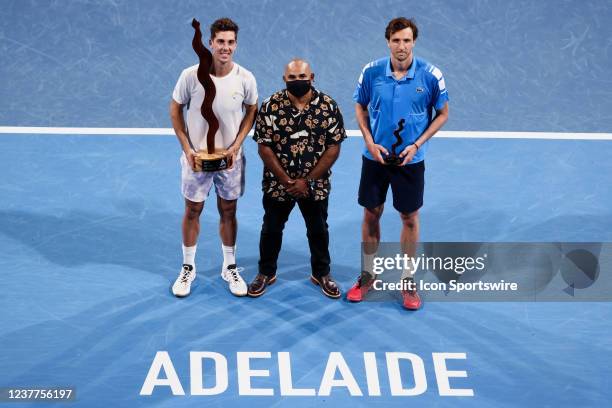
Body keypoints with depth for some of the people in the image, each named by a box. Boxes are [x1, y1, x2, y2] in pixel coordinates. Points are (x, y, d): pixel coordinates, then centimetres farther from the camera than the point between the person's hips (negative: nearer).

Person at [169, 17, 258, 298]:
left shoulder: (245, 79, -11)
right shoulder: (191, 75, -15)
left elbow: (251, 112, 3)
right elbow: (175, 110, -3)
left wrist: (236, 146, -8)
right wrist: (187, 148, -10)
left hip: (230, 158, 1)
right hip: (196, 157, -1)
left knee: (228, 212, 12)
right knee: (192, 211, 9)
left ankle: (230, 268, 27)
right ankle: (188, 268, 25)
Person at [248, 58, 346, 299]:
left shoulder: (328, 106, -10)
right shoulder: (270, 106, -12)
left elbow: (333, 148, -9)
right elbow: (264, 147, -10)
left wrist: (307, 181, -13)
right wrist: (285, 180, -15)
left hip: (315, 183, 0)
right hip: (277, 182, 0)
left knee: (318, 230, 15)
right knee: (271, 229, 14)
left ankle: (321, 273, 34)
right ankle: (266, 273, 32)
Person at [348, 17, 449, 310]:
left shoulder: (431, 75, -13)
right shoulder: (371, 72, -9)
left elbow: (442, 113, -2)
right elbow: (360, 107, 6)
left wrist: (417, 145, -12)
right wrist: (369, 141, -7)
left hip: (410, 160, -1)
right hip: (375, 156, 1)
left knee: (409, 219, 8)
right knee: (371, 214, 11)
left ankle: (409, 280, 22)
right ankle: (367, 275, 26)